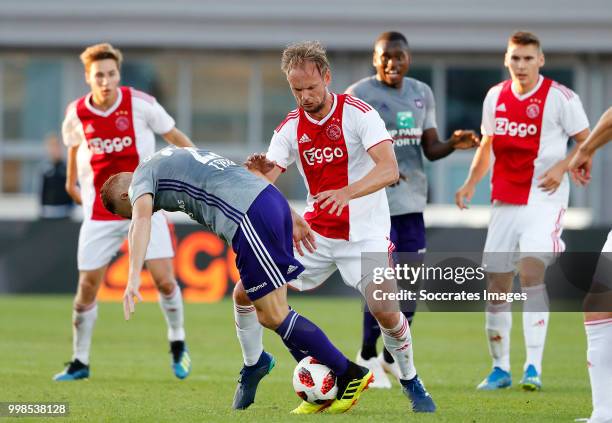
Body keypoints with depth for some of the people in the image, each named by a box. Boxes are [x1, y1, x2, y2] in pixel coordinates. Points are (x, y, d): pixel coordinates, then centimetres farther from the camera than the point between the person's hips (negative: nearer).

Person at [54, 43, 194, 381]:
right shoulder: (76, 115, -5)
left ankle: (177, 344, 16)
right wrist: (71, 182, 31)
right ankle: (80, 362, 15)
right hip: (100, 211, 1)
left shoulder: (140, 104, -11)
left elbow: (173, 135, 4)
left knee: (164, 279, -9)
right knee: (87, 286, 0)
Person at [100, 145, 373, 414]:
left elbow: (141, 219, -14)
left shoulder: (141, 176, 7)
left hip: (249, 217, -9)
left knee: (274, 316, -6)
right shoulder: (174, 157, 33)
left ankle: (351, 375, -5)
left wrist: (134, 278, -27)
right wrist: (291, 217, 30)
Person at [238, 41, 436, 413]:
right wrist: (260, 170, -29)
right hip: (314, 231, 5)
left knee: (385, 312, -24)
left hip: (364, 234, -5)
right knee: (245, 293, -3)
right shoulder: (291, 127, 1)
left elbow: (389, 170, -27)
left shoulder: (359, 113, -15)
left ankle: (411, 382, 2)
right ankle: (252, 369, 21)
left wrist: (346, 193, -43)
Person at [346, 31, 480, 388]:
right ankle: (368, 355, 8)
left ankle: (393, 356, 22)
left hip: (412, 200, 6)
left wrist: (454, 144, -11)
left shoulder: (422, 94, 10)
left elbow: (430, 149, 10)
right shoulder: (358, 96, -7)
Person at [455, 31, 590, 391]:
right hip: (505, 200, 6)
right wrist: (471, 183, 8)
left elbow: (588, 142, -2)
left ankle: (534, 367, -22)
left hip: (544, 199, -6)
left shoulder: (559, 97, -7)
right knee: (497, 281, 6)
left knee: (531, 269, -23)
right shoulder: (495, 97, 8)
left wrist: (562, 166, -18)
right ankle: (500, 368, 20)